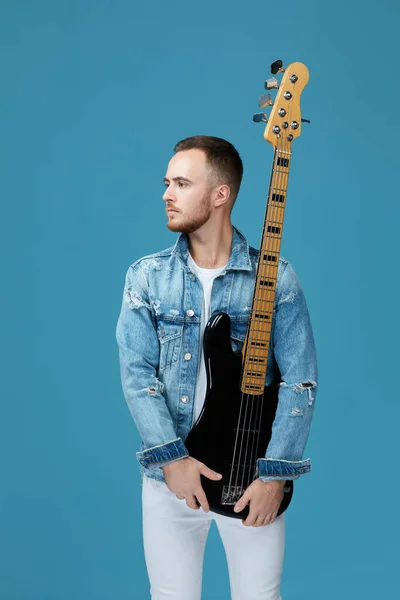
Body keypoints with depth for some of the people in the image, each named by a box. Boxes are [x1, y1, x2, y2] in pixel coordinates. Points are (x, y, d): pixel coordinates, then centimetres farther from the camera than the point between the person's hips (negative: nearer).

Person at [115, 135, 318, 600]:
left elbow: (300, 382, -7)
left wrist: (274, 472, -13)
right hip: (168, 474, 2)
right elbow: (136, 372, -5)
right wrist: (172, 458, -15)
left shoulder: (276, 278, -6)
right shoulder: (147, 276, 0)